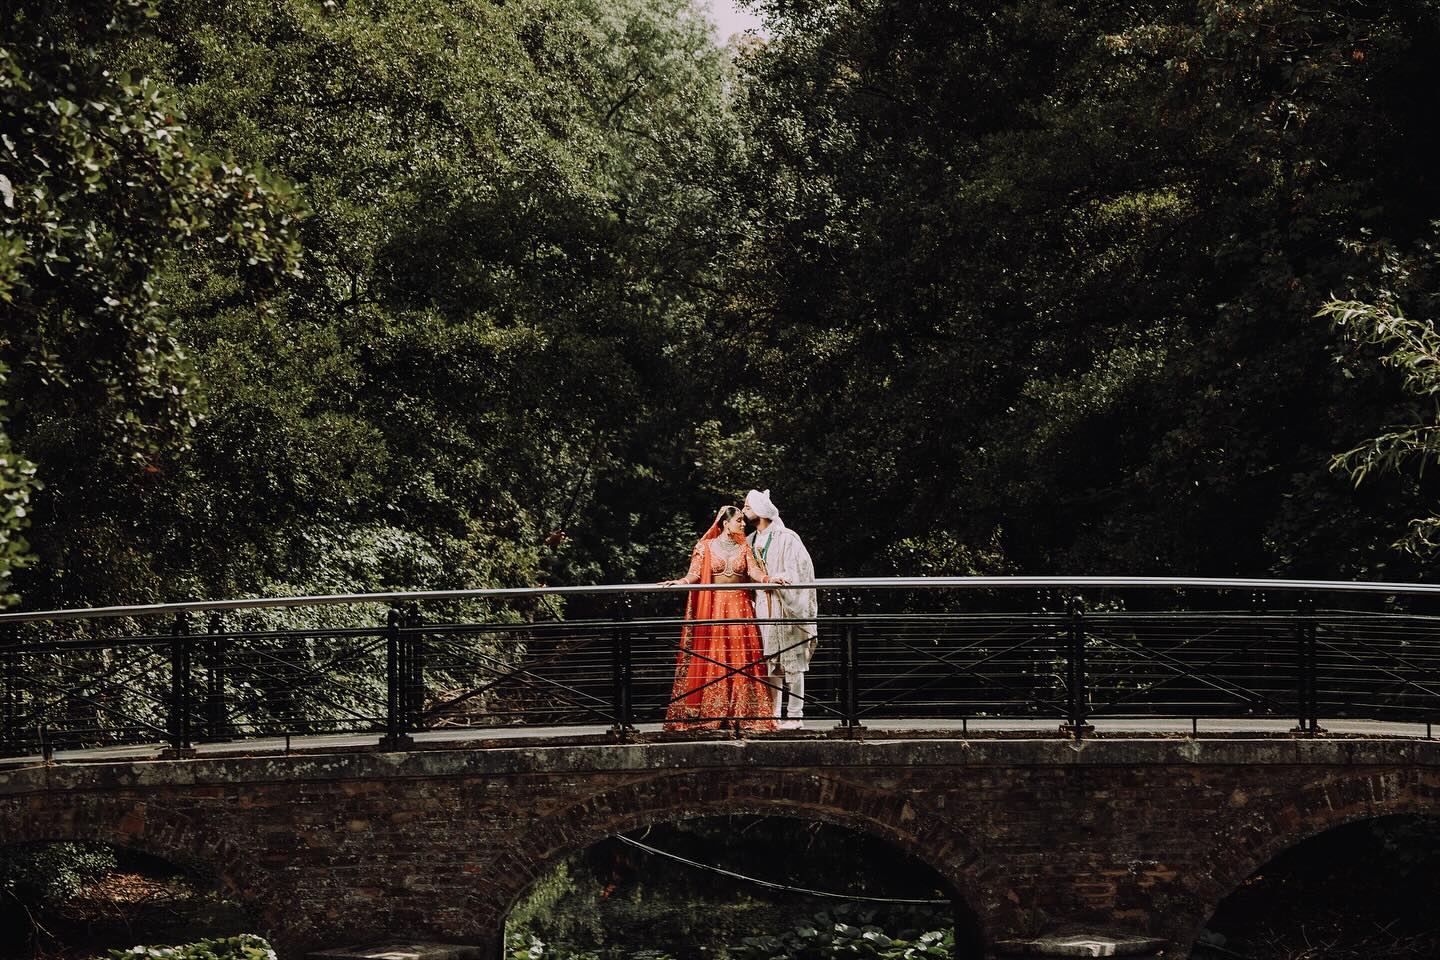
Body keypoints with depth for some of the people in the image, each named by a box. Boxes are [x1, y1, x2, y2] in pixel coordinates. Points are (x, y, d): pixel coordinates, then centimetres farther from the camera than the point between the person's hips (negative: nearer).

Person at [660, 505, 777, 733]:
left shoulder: (743, 548, 12)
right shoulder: (706, 547, 6)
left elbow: (754, 572, -1)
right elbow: (694, 573, -3)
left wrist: (770, 579, -21)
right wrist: (679, 582, -22)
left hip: (740, 608, 2)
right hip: (713, 608, -2)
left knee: (741, 661, -4)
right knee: (711, 661, -5)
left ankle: (742, 713, -5)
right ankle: (711, 714, -5)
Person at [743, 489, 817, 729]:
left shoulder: (787, 538, -3)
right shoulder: (750, 542, 16)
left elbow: (800, 571, -8)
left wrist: (776, 577, -16)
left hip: (786, 608, -6)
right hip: (762, 608, 6)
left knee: (792, 664, -4)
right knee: (769, 665, 4)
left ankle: (795, 716, -3)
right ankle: (773, 715, 7)